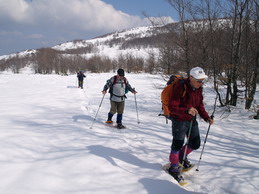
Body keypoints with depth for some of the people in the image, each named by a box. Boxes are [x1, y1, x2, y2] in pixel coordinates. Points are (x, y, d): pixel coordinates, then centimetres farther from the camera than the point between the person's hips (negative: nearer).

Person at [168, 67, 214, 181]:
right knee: (178, 144, -1)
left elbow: (200, 106, 12)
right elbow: (172, 107, -24)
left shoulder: (198, 89, 1)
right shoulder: (181, 87, -22)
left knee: (195, 144, 13)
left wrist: (207, 118, -3)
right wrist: (187, 110, -38)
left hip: (192, 120, 7)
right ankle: (174, 168, 21)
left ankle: (182, 156, 41)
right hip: (179, 120, -7)